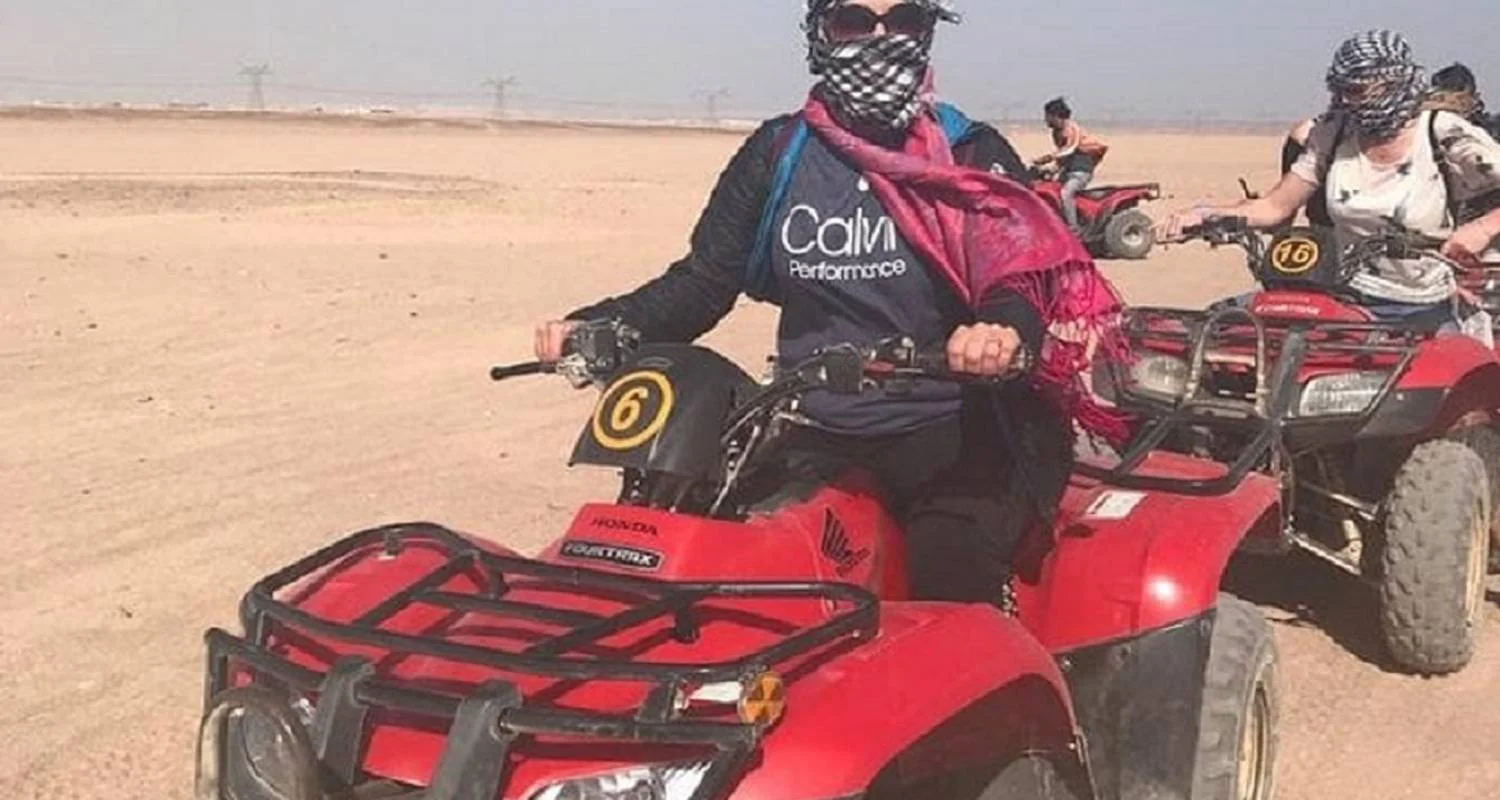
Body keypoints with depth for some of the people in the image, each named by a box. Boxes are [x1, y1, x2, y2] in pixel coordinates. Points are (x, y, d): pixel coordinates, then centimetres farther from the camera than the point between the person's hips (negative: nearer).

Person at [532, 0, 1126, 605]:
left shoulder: (973, 156, 4)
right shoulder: (778, 154, 9)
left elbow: (1024, 279, -7)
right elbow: (704, 281, 11)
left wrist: (1006, 332, -31)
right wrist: (594, 328, -5)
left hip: (955, 434, -2)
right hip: (814, 439, 3)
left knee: (951, 568, -31)